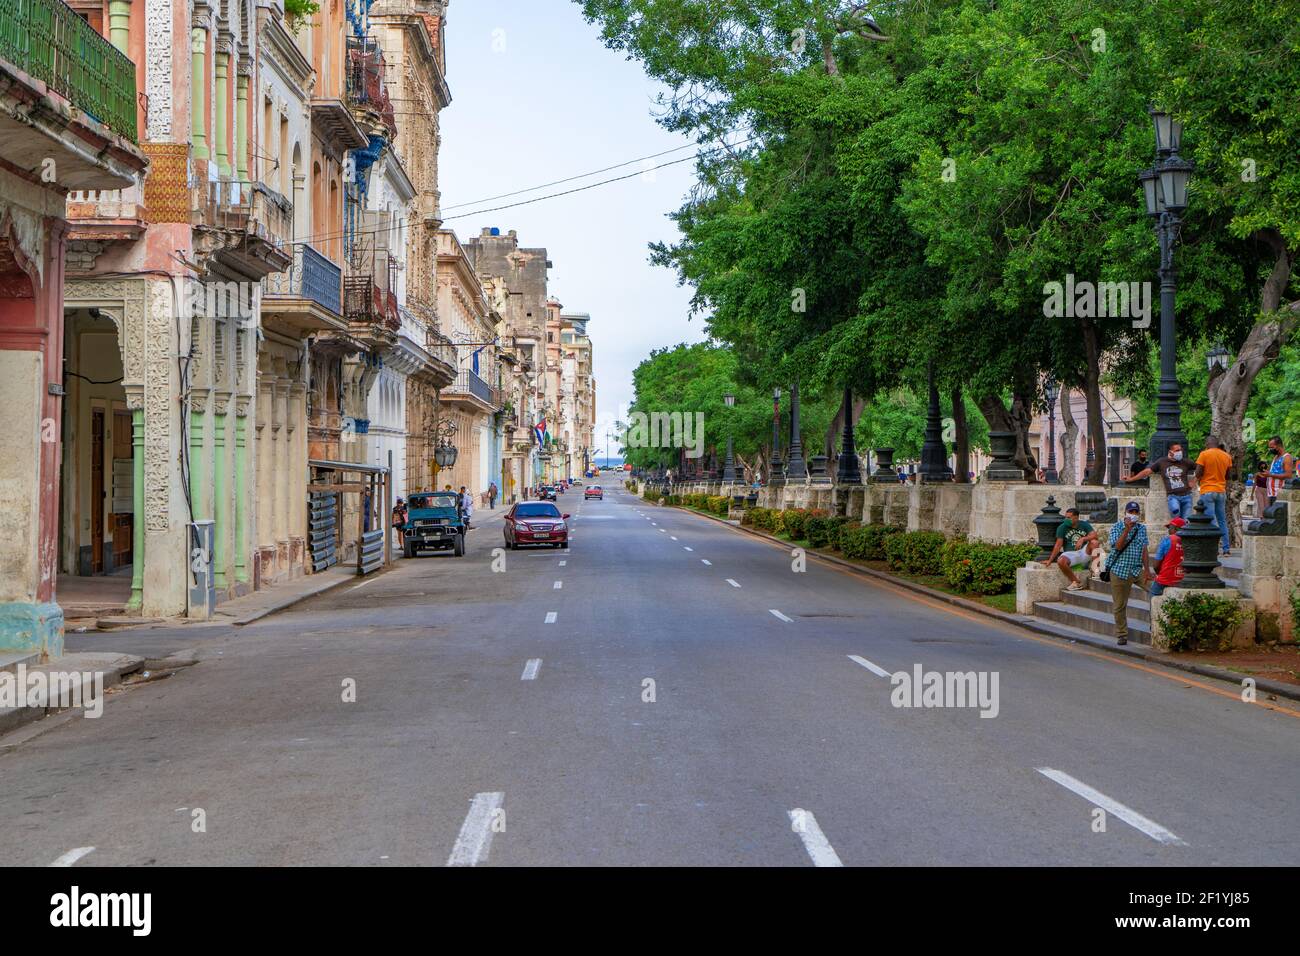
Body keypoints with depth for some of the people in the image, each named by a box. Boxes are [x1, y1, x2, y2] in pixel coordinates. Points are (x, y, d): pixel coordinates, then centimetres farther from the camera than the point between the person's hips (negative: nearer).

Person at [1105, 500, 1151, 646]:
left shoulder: (1142, 528, 8)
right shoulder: (1117, 527, -2)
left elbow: (1144, 551, 5)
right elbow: (1118, 546, -17)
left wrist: (1147, 570, -3)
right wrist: (1127, 529, -23)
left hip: (1136, 570, 2)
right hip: (1119, 570, -2)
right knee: (1119, 605, 1)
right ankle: (1121, 634, 14)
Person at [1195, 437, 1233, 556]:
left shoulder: (1204, 454, -10)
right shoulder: (1226, 456, 6)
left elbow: (1198, 473, -13)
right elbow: (1227, 475, 12)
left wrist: (1199, 478, 7)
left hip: (1208, 491, -5)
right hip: (1221, 491, 5)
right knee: (1222, 521, 12)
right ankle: (1226, 549, 12)